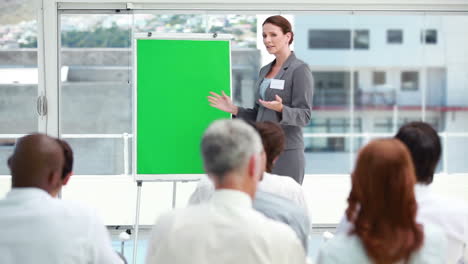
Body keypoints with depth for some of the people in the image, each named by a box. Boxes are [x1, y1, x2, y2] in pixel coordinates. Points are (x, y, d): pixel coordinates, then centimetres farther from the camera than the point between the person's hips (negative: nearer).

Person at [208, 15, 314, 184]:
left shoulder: (300, 70, -7)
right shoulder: (265, 71, 15)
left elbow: (304, 115, -12)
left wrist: (280, 108, -29)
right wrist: (234, 109, 5)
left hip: (287, 153, -7)